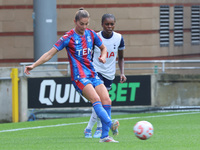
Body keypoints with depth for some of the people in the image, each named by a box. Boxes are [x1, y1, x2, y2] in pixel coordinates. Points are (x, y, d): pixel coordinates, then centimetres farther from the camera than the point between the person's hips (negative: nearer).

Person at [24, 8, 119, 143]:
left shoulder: (91, 34, 9)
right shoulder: (69, 37, -5)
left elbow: (103, 48, 26)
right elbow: (50, 53, -5)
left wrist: (103, 57, 3)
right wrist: (33, 65, -12)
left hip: (93, 74, 6)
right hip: (79, 76, -6)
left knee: (106, 100, -9)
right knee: (96, 99, -26)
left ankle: (105, 136, -8)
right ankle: (110, 124, -40)